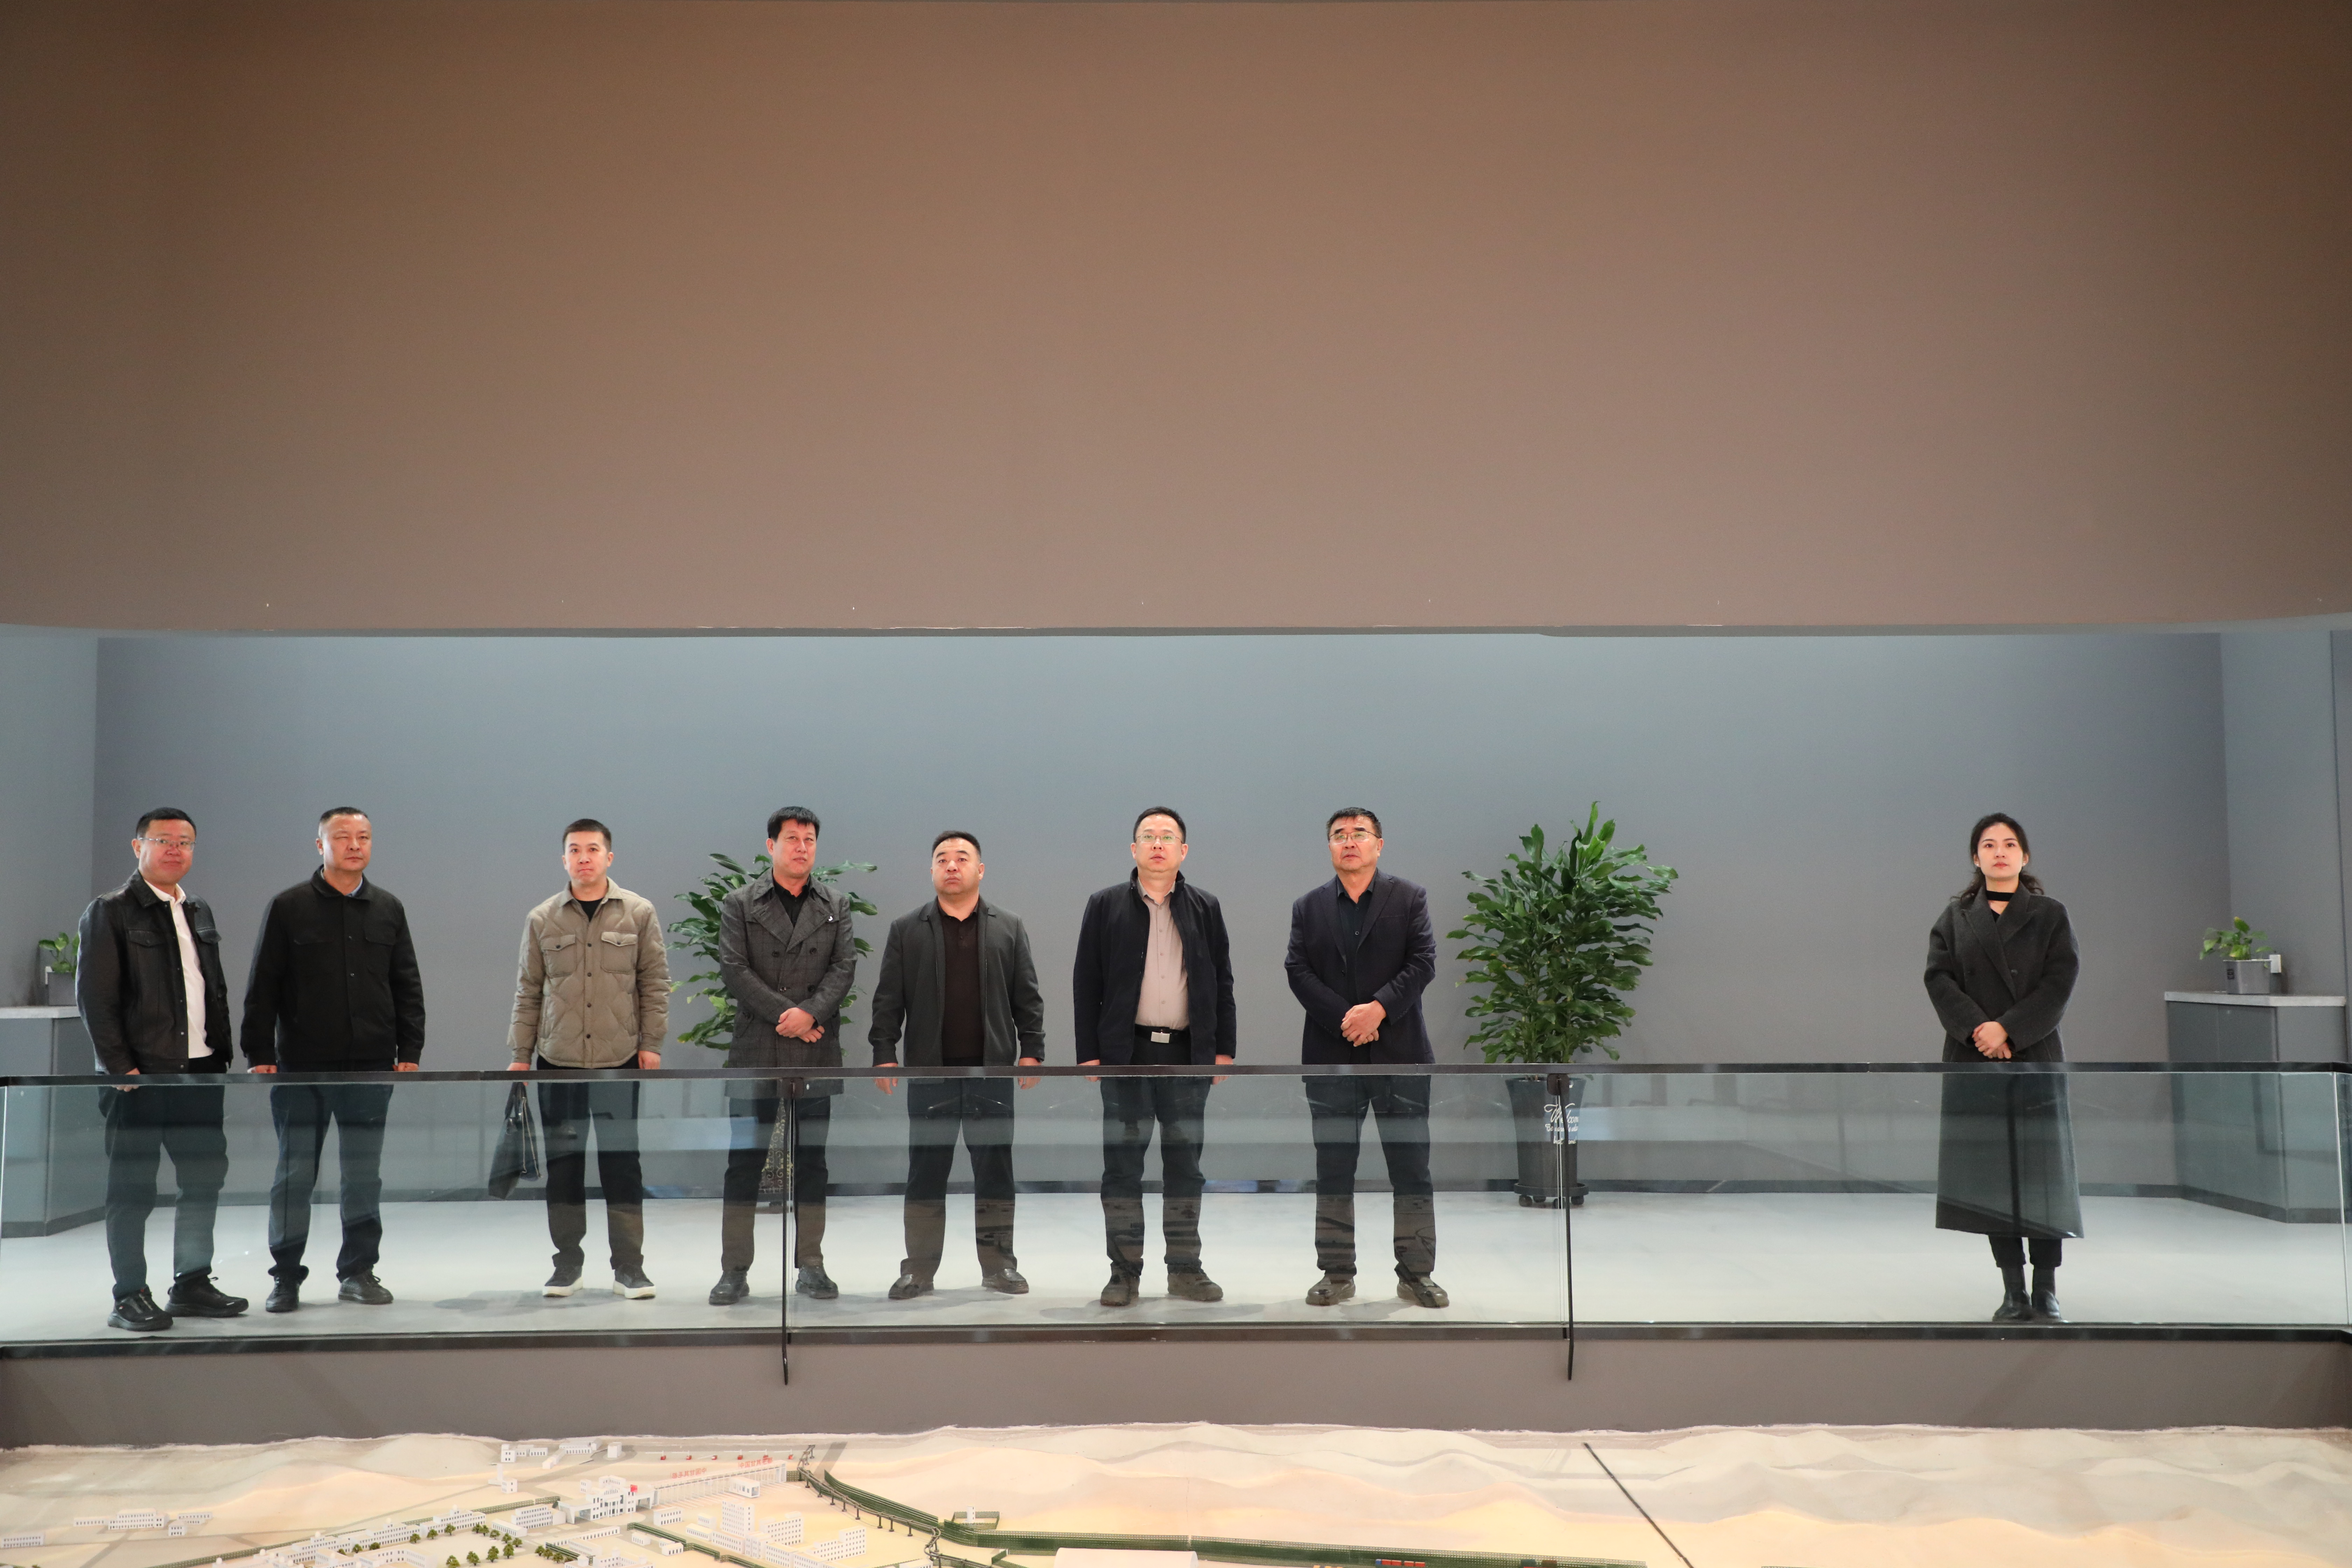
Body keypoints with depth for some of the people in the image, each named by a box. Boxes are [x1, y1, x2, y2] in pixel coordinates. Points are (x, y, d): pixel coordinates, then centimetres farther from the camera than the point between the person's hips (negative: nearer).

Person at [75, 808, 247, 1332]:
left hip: (199, 1071, 7)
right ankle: (130, 1298, 8)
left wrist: (224, 1054, 11)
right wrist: (121, 1067, -14)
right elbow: (94, 997, -9)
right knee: (132, 1188, 0)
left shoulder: (200, 913, 17)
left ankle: (192, 1285, 19)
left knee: (206, 1176, 8)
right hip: (139, 1073, -6)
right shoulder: (110, 913, -4)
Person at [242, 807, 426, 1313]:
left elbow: (408, 986, 11)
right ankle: (286, 1277, 13)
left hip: (371, 1068, 3)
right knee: (294, 1175, 3)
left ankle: (359, 1271, 17)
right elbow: (262, 988, 0)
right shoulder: (289, 907, 0)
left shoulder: (388, 909, 9)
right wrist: (260, 1055, -6)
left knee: (365, 1176, 7)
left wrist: (410, 1052, 4)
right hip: (302, 1067, -2)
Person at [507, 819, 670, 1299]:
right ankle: (567, 1263, 17)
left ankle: (629, 1267, 8)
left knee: (622, 1163, 1)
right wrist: (520, 1055, 6)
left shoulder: (638, 913, 2)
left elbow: (655, 983, 3)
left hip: (620, 1060, -1)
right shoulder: (543, 920, 5)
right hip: (557, 1061, 2)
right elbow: (528, 992, 8)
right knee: (563, 1164, 6)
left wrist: (651, 1043, -2)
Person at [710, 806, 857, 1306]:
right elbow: (734, 970, -5)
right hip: (756, 1051, -2)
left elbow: (845, 966, 1)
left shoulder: (836, 906, 11)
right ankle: (735, 1271, 4)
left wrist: (811, 1013, -14)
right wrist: (785, 1014, -12)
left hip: (818, 1052, 2)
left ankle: (811, 1267, 14)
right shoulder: (739, 904, 4)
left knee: (812, 1161, 7)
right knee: (743, 1162, -2)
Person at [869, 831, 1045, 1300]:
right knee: (925, 1174, 4)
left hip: (992, 1071, 1)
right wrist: (884, 1054, -5)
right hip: (929, 1072, 0)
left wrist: (1031, 1050, -1)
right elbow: (888, 1001, 3)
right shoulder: (906, 931, 5)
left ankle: (999, 1265, 14)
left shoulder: (1009, 928, 8)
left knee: (995, 1172, 6)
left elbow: (1027, 997, 6)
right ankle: (919, 1269, 11)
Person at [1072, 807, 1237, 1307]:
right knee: (1122, 1166, 1)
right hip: (1126, 1053, -2)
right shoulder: (1106, 906, 3)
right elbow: (1086, 984, 2)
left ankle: (1185, 1269, 14)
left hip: (1189, 1055, 2)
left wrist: (1224, 1050, 3)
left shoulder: (1205, 909, 9)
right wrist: (1088, 1055, -5)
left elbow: (1222, 983, 10)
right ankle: (1124, 1272, 8)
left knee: (1185, 1165, 7)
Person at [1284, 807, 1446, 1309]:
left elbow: (1423, 961, -5)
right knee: (1333, 1171, 5)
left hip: (1400, 1052, -1)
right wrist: (1344, 1018, -13)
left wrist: (1378, 1009, -17)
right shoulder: (1308, 907, 10)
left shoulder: (1409, 898, 5)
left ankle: (1416, 1274, 8)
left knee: (1412, 1170, 1)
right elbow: (1298, 971, 0)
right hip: (1331, 1055, 2)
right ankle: (1337, 1274, 12)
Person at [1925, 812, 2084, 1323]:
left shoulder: (2050, 914, 6)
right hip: (1974, 1060, 1)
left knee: (2042, 1170, -3)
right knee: (1989, 1172, 1)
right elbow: (1939, 977, 0)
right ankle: (2013, 1292, 8)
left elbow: (2060, 983, -4)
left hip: (2036, 1056, -1)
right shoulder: (1956, 916, 11)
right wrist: (1977, 1028, -15)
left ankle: (2046, 1291, 3)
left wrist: (2008, 1029, -15)